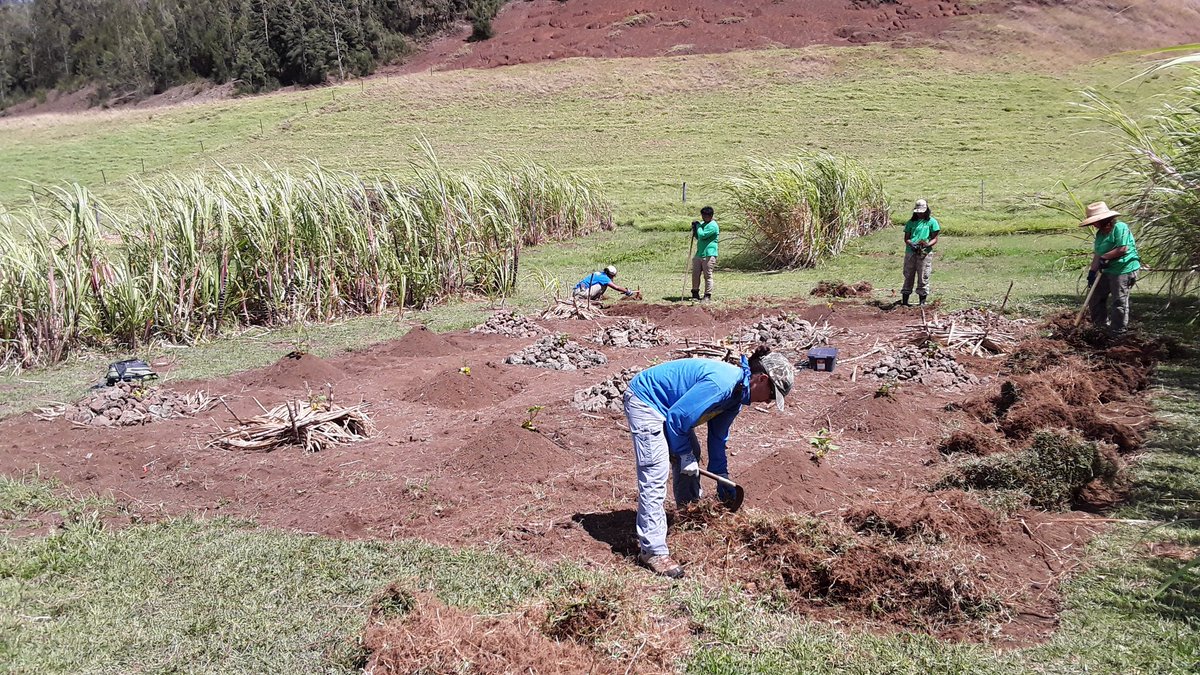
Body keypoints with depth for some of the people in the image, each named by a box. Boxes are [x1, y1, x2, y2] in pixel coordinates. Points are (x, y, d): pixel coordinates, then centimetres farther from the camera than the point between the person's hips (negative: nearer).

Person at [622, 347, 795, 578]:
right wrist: (684, 455, -11)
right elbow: (676, 416, -25)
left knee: (691, 457, 20)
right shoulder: (721, 384, -29)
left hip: (667, 404, 10)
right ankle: (653, 551, -13)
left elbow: (718, 436, 15)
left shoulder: (736, 394, 3)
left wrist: (723, 479, 19)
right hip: (644, 400, -10)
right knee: (655, 477, -15)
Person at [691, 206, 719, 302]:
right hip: (699, 254, 8)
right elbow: (698, 237, 27)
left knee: (708, 276, -3)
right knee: (695, 274, 6)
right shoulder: (703, 224, 18)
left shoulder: (713, 226, -11)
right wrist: (694, 228, 9)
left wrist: (698, 226, -4)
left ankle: (708, 295, 3)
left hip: (709, 255, -8)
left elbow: (702, 235, -19)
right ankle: (695, 294, 14)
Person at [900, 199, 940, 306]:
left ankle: (922, 301, 4)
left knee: (923, 278, -2)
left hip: (925, 253, -2)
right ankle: (904, 300, 9)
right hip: (910, 252, 2)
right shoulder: (911, 222, 14)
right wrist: (911, 244, -12)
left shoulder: (931, 222, 7)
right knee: (908, 276, 5)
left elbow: (935, 239, 3)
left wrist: (927, 244, -17)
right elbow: (906, 238, 10)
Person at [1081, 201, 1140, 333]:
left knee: (1119, 301, -5)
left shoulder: (1119, 227, -15)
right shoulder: (1100, 233, 12)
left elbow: (1123, 249, -23)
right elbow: (1097, 254, 11)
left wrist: (1104, 257, -16)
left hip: (1124, 269, -10)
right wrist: (1092, 271, 3)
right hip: (1108, 271, 10)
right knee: (1095, 297, 15)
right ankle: (1101, 325, 28)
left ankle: (1118, 331, 5)